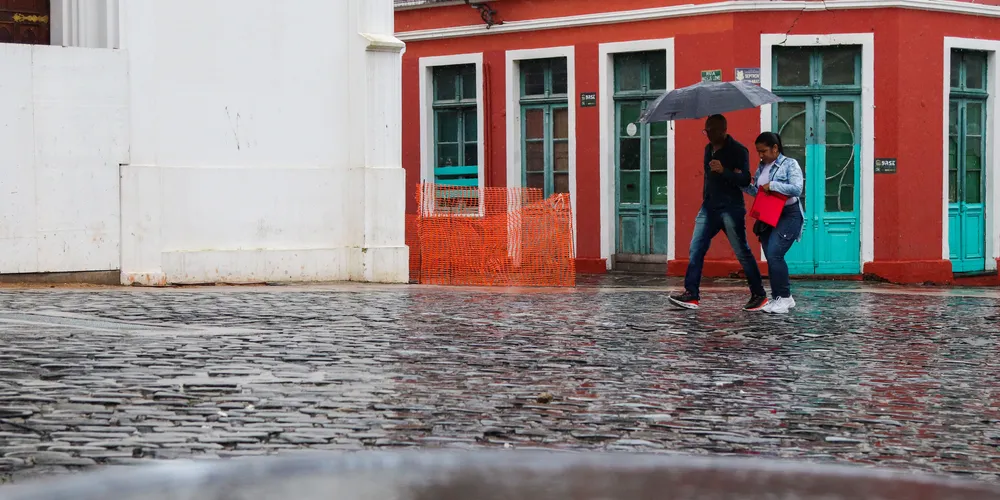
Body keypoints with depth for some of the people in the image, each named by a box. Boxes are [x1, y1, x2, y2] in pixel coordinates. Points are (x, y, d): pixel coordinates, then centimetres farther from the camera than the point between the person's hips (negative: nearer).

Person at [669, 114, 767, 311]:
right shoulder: (709, 149, 14)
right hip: (709, 207, 7)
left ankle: (759, 295, 8)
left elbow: (745, 180, -17)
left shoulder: (738, 151, -10)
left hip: (731, 209, -7)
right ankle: (691, 295, -4)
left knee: (742, 252, -2)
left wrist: (724, 171, -30)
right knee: (696, 249, -3)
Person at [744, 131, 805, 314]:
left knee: (774, 254, -19)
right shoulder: (762, 167, 12)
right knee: (771, 258, 6)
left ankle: (784, 298, -11)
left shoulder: (790, 164, -8)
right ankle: (779, 298, 16)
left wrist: (773, 185, -22)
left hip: (787, 216, -7)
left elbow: (797, 189, -20)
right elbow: (756, 191, 15)